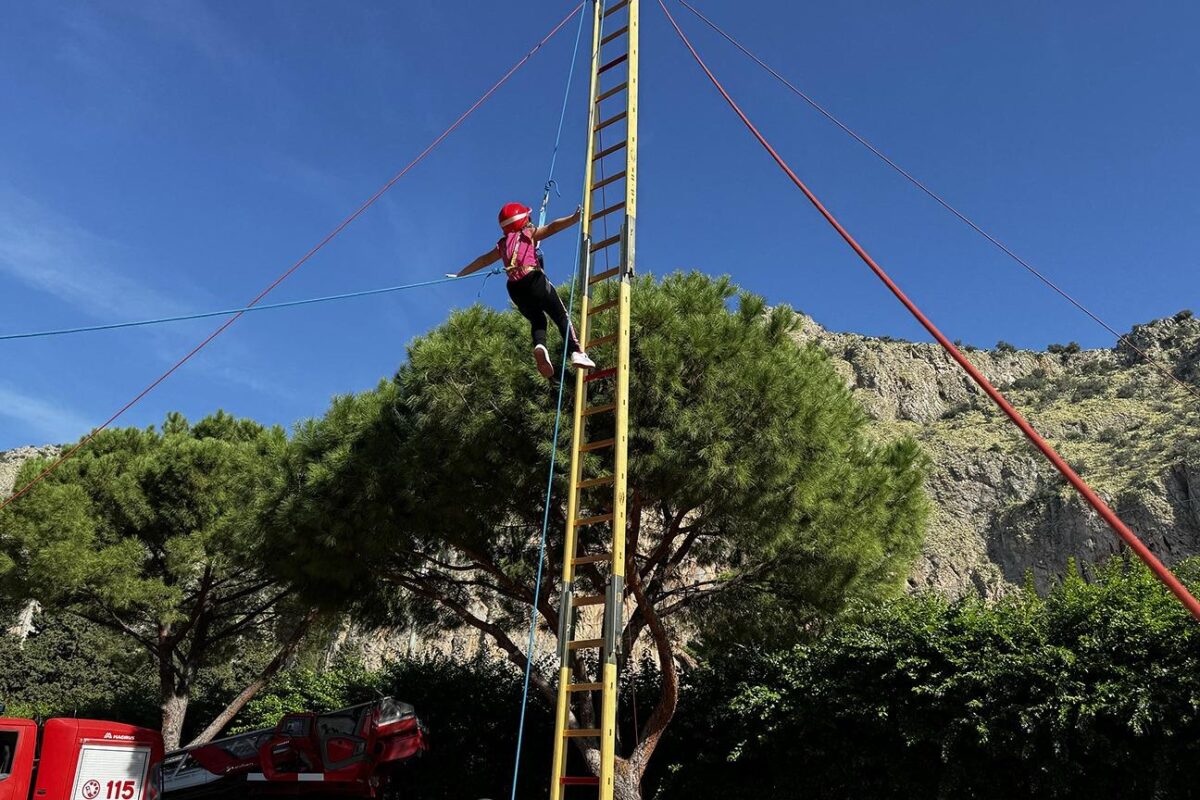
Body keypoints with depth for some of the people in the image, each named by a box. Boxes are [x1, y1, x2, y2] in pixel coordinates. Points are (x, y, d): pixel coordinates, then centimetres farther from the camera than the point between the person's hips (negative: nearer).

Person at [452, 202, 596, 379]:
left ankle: (539, 346, -12)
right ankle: (576, 352, -19)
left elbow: (483, 260, 34)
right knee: (561, 316, 0)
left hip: (515, 289, 5)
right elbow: (552, 227, -5)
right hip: (534, 281, -5)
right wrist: (574, 218, -18)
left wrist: (459, 274, 45)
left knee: (537, 320, 19)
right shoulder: (530, 233, 12)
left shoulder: (503, 244, 25)